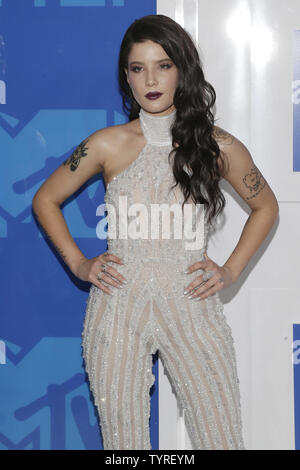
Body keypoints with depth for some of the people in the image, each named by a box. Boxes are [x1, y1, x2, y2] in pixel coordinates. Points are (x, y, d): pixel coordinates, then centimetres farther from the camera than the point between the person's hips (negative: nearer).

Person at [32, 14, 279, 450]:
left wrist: (231, 270, 6)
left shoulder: (218, 146, 1)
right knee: (122, 442, 8)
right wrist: (78, 263, 4)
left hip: (191, 306, 0)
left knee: (223, 440, 0)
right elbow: (45, 201, 13)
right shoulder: (108, 145, 1)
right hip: (118, 309, 0)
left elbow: (265, 207, 16)